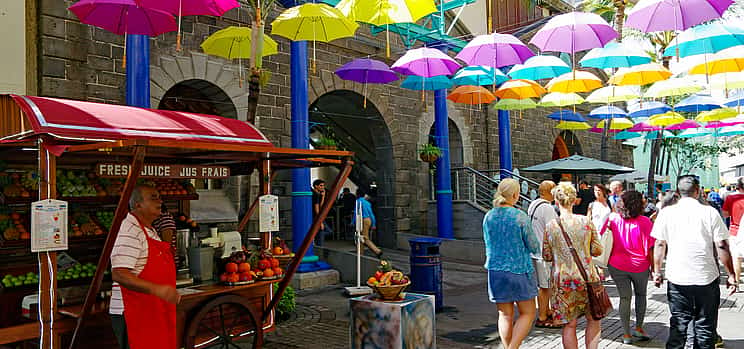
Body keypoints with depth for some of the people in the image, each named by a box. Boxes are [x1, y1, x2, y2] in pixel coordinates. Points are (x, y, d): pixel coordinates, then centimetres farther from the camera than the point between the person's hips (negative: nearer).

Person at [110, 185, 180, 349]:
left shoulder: (151, 231, 16)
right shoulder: (130, 231, -16)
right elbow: (119, 275, -25)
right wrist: (156, 289, -31)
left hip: (154, 314, 9)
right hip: (133, 314, -9)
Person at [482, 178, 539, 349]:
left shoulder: (488, 217, 1)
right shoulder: (521, 217, -13)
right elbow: (534, 247, -5)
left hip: (495, 270, 5)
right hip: (519, 270, -4)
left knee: (505, 315, 13)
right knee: (527, 313, 9)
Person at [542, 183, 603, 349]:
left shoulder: (551, 226, -6)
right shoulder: (586, 221, -6)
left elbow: (547, 256, 0)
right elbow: (597, 250, -2)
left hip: (562, 279, 0)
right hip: (586, 277, 0)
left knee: (569, 324, 9)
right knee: (593, 320, 19)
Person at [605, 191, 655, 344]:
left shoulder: (613, 218, -6)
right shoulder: (645, 222, -11)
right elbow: (650, 248, -9)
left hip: (617, 265, 1)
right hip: (640, 266, -1)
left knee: (625, 297, 10)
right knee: (641, 294, 23)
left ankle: (626, 334, 12)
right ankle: (638, 327, 24)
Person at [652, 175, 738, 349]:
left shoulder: (666, 212, -2)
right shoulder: (710, 212, -4)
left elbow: (660, 244, -1)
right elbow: (722, 246, -5)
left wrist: (657, 271, 8)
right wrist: (731, 274, 3)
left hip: (677, 278, 1)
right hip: (707, 278, 0)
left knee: (678, 325, 9)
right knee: (705, 326, 11)